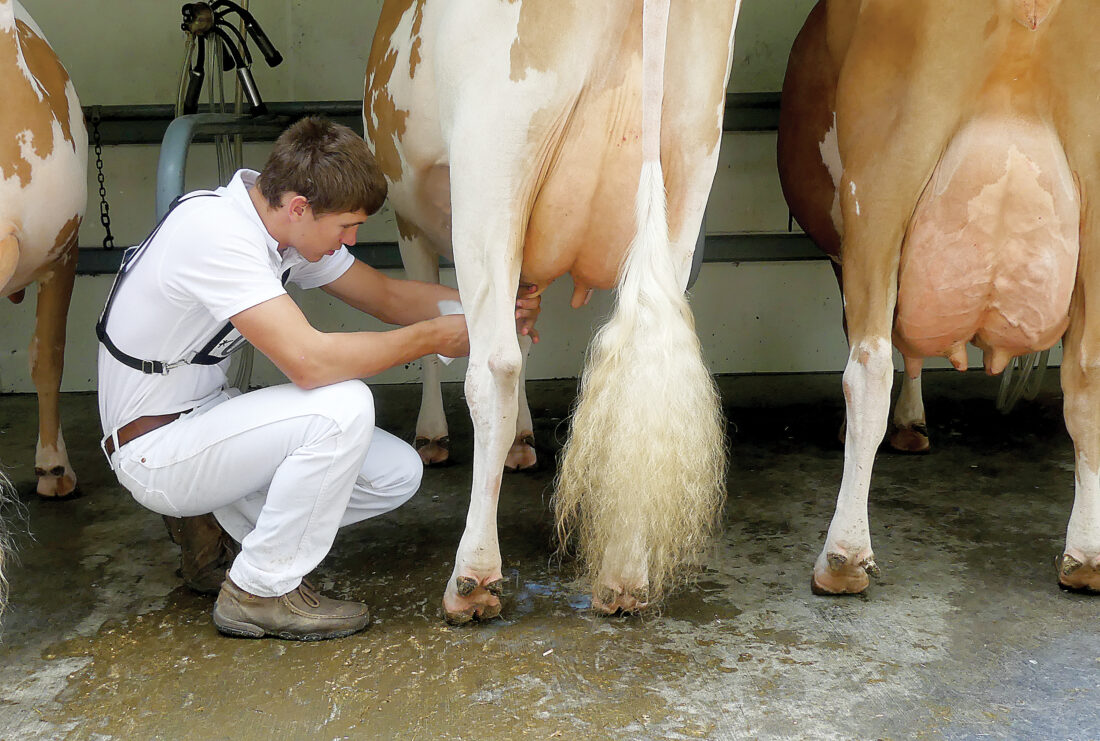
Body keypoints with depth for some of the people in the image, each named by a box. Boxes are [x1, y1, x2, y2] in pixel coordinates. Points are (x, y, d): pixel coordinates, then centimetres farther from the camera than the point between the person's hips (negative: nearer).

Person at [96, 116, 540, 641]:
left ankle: (221, 531, 13)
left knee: (397, 474, -1)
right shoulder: (214, 231, -28)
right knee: (342, 407, -29)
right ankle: (259, 592, -11)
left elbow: (385, 294, 9)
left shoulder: (289, 227, 0)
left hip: (207, 417, 9)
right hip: (152, 452, -9)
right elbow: (309, 360, -35)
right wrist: (433, 337, -24)